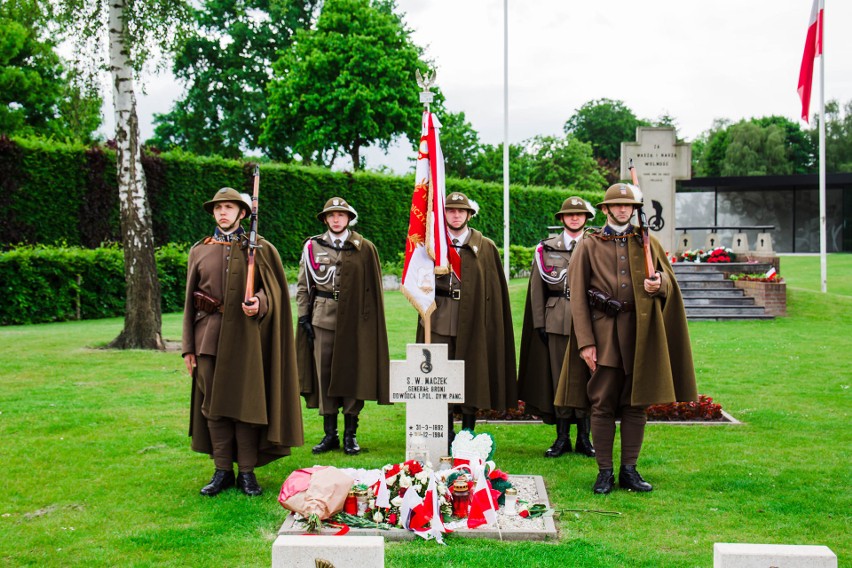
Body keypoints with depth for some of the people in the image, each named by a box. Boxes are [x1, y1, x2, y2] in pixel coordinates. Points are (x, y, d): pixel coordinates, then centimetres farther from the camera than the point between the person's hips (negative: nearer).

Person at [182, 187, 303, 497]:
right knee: (213, 404, 4)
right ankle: (222, 471, 14)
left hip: (245, 335, -2)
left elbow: (273, 289, 3)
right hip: (209, 337, 3)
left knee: (245, 403, -1)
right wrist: (188, 347, 7)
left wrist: (259, 303, -20)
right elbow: (190, 301, 11)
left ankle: (247, 472, 9)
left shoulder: (259, 248, 5)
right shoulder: (199, 251, 11)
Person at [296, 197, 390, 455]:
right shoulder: (313, 247, 8)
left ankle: (351, 434, 11)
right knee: (324, 374, 3)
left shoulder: (364, 248, 4)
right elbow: (303, 286, 11)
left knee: (352, 374, 1)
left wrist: (369, 321, 1)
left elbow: (373, 289, 5)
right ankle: (330, 434, 12)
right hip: (322, 319, 1)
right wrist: (304, 316, 3)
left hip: (354, 320, -1)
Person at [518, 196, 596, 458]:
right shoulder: (546, 248, 9)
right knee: (559, 376, 2)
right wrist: (539, 322, 2)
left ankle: (584, 437, 11)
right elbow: (537, 288, 8)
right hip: (556, 321, 1)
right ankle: (562, 437, 11)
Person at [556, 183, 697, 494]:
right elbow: (577, 296, 0)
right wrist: (585, 342, -8)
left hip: (639, 331, 2)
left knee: (637, 403, 5)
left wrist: (659, 284, -12)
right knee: (602, 404, -2)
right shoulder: (589, 245, 5)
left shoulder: (647, 243, 12)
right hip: (603, 331, -2)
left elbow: (668, 279, 15)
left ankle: (629, 470, 15)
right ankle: (604, 472, 7)